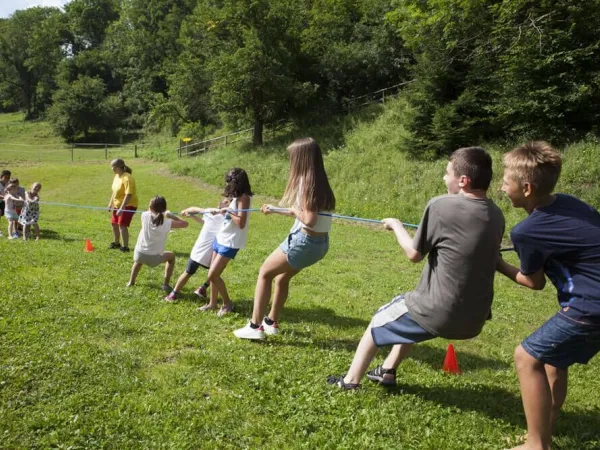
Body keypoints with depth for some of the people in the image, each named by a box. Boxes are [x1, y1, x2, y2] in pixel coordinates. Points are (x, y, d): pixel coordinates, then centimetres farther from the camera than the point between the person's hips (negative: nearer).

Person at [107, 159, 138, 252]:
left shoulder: (127, 178, -23)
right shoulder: (116, 176, 5)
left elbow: (128, 195, -28)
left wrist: (121, 208, -31)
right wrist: (110, 204, 16)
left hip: (128, 205, -10)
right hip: (117, 205, 10)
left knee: (122, 225, -15)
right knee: (114, 223, 18)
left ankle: (125, 247, -6)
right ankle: (116, 243, 38)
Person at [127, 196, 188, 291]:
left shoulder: (145, 216, -6)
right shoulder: (167, 222, -13)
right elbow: (185, 224, -5)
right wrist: (171, 215, 1)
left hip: (139, 254, 3)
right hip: (154, 258, -3)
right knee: (171, 256, 27)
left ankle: (131, 282, 50)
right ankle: (165, 284, 24)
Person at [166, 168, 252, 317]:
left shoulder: (244, 198, -18)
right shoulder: (236, 197, 11)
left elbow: (241, 223, -24)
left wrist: (227, 211, -18)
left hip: (230, 242, -9)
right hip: (221, 238, 9)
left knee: (212, 275, -8)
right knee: (212, 274, 12)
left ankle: (227, 303, 10)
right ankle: (212, 303, 26)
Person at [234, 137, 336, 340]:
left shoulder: (305, 181, -18)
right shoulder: (317, 181, 9)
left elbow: (309, 220, -26)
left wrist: (294, 209, -7)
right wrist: (275, 210, 25)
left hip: (305, 241, -9)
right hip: (319, 242, 9)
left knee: (265, 273, 6)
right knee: (282, 277, 25)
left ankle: (255, 326, 8)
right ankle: (271, 322, 39)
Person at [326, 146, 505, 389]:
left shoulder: (441, 205, -17)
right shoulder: (496, 216, 1)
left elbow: (414, 254, -7)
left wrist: (397, 226, 10)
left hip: (438, 312, -6)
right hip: (474, 319, 6)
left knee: (380, 320, 21)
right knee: (411, 313, 34)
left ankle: (351, 380, 31)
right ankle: (387, 371, 42)